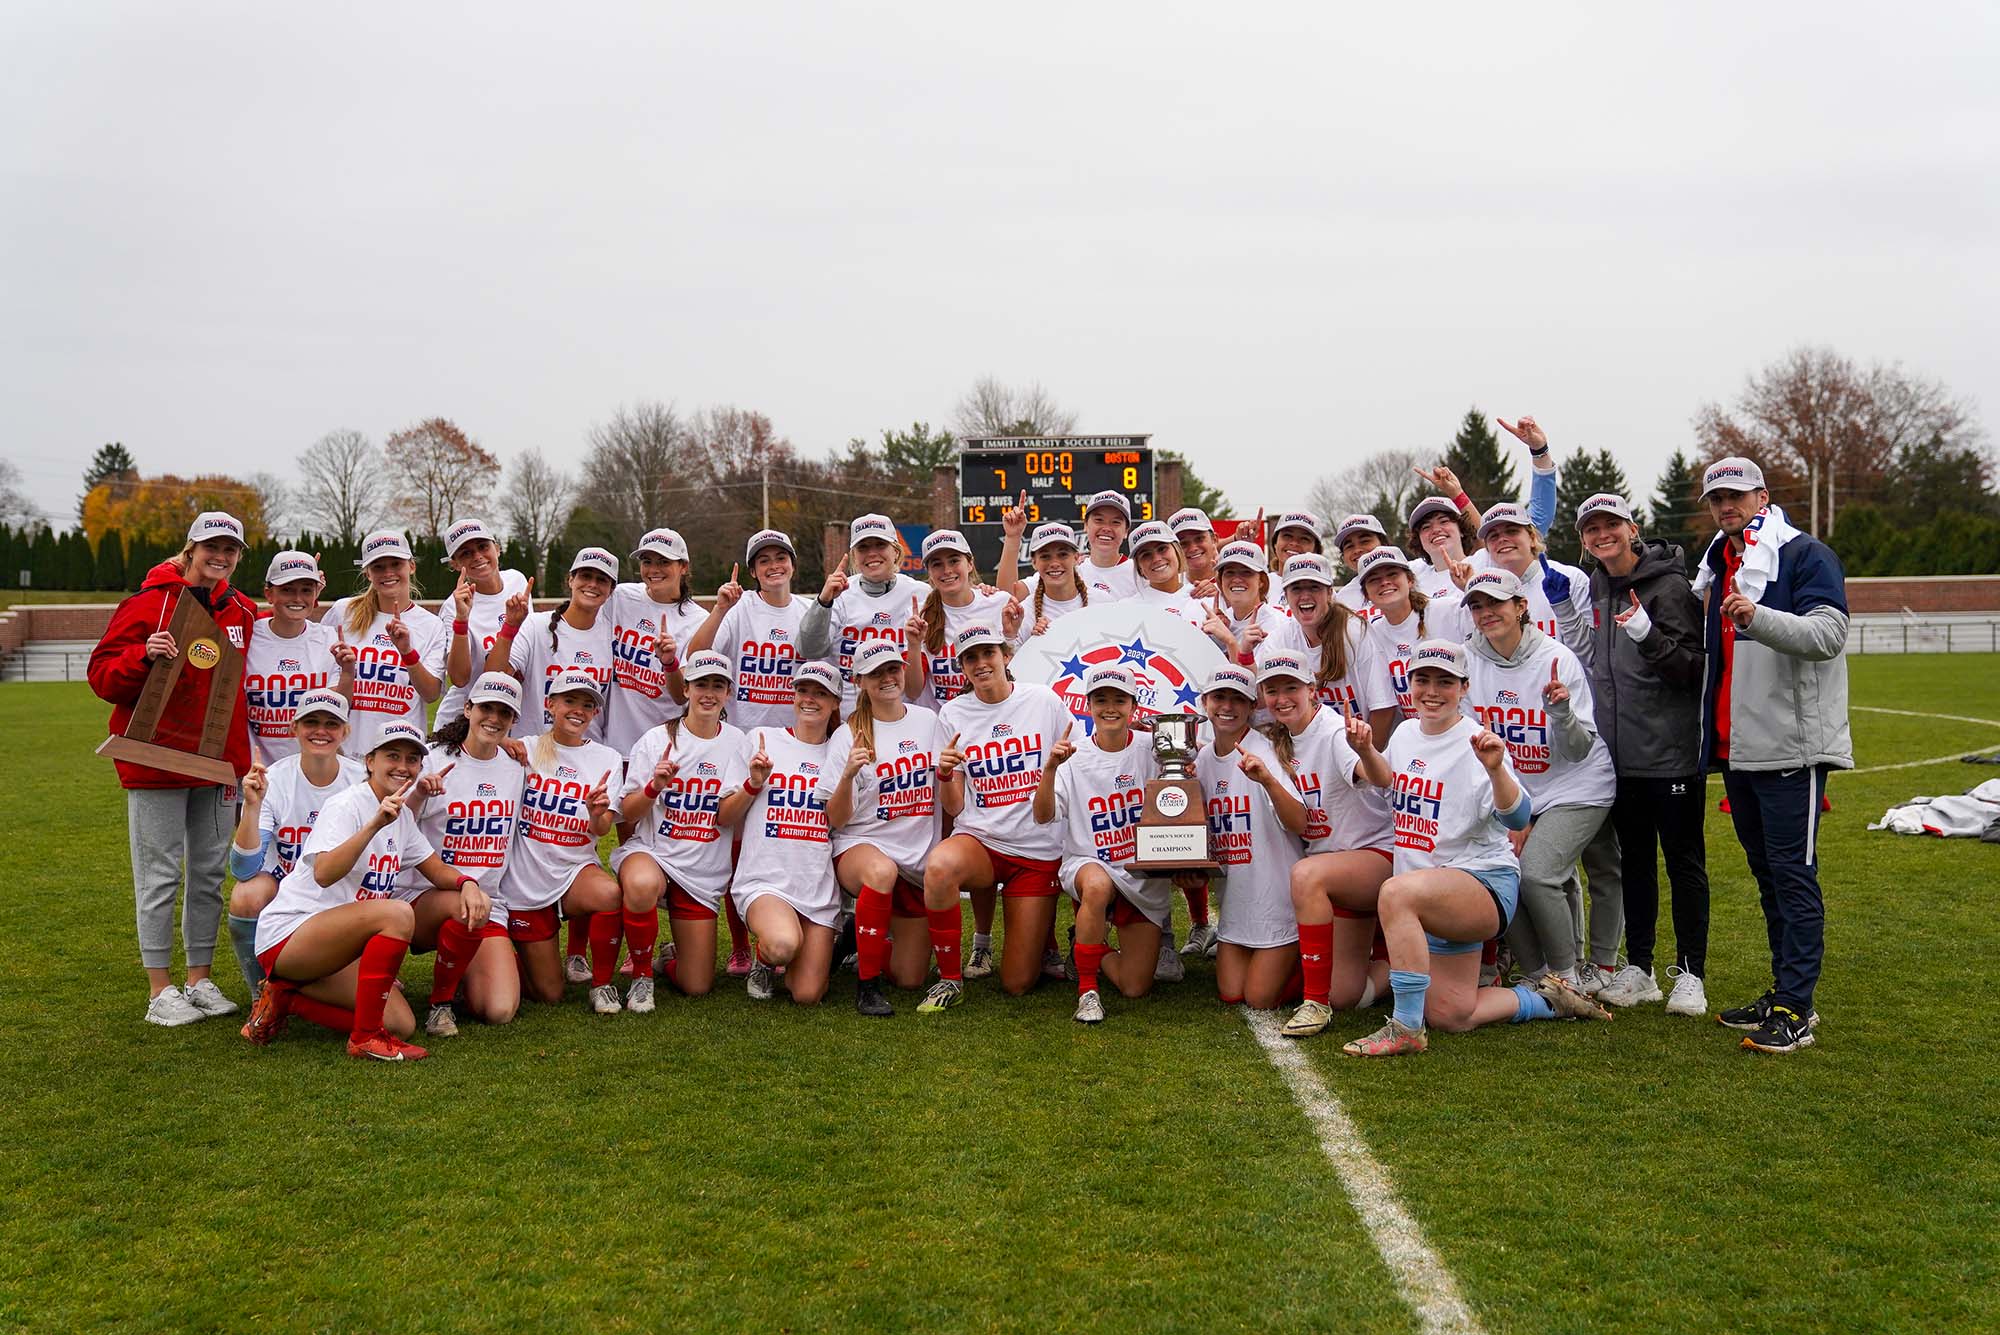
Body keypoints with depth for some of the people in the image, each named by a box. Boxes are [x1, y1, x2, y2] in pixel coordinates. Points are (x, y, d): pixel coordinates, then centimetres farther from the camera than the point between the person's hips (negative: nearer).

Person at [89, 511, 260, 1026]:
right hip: (156, 761, -5)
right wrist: (143, 656, -28)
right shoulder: (151, 603, -7)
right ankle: (160, 991, 10)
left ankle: (200, 979, 22)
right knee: (160, 876, 1)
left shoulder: (242, 611, 9)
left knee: (210, 872, 11)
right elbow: (103, 674, -8)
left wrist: (241, 754, 10)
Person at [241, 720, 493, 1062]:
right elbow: (323, 874, -31)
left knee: (401, 1024, -9)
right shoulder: (346, 806, -14)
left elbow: (436, 869, 15)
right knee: (398, 912, -33)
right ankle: (365, 1038, -22)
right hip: (287, 935, -8)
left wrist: (467, 883, -7)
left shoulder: (402, 815, 9)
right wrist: (374, 825, -42)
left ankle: (286, 997, 9)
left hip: (340, 946, 8)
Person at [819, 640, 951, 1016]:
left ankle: (867, 939, 36)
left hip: (920, 857, 4)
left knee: (910, 979, 3)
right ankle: (866, 985, -25)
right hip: (862, 845, -3)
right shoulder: (849, 734, -3)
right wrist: (848, 774, -25)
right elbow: (835, 820, -9)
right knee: (882, 871, -42)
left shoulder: (928, 722, 6)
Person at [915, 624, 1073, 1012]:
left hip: (1039, 849, 0)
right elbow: (954, 806, 2)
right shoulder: (953, 714, 2)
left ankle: (1043, 928, 33)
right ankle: (949, 980, -16)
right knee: (938, 866, -38)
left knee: (1017, 984, -3)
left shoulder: (1044, 700, 0)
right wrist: (944, 774, -19)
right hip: (979, 838, 1)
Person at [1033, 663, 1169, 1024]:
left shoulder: (1151, 750, -2)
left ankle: (1098, 948, 30)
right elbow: (1043, 816, -14)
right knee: (1098, 885, -41)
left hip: (1144, 873, 2)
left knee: (1135, 987, -5)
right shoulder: (1074, 757, -4)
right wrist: (1050, 768, -30)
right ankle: (1087, 989, -21)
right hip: (1088, 863, -1)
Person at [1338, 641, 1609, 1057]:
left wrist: (1496, 769, -43)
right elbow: (1388, 781, 23)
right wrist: (1365, 750, 2)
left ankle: (1407, 1028, -29)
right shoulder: (1405, 733, 5)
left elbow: (1518, 818, -25)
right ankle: (1546, 998, 30)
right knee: (1452, 1018, 7)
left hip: (1483, 881, -8)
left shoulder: (1476, 744, -15)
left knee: (1396, 892, -38)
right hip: (1429, 899, 8)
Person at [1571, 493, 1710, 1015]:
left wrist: (1648, 635, -30)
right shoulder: (1595, 588, 11)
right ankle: (1637, 969, 22)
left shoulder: (1668, 585, -10)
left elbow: (1693, 669, -15)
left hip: (1672, 752, -7)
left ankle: (1689, 973, 11)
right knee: (1634, 860, 13)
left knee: (1683, 860, 2)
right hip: (1620, 753, 7)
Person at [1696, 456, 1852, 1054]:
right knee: (1766, 873, 13)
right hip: (1737, 751, 8)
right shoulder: (1721, 565, 17)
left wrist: (1756, 616, -33)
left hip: (1790, 747, -8)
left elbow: (1828, 634, -20)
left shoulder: (1805, 555, -6)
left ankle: (1796, 1010, -2)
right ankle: (1784, 993, 22)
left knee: (1793, 873, -6)